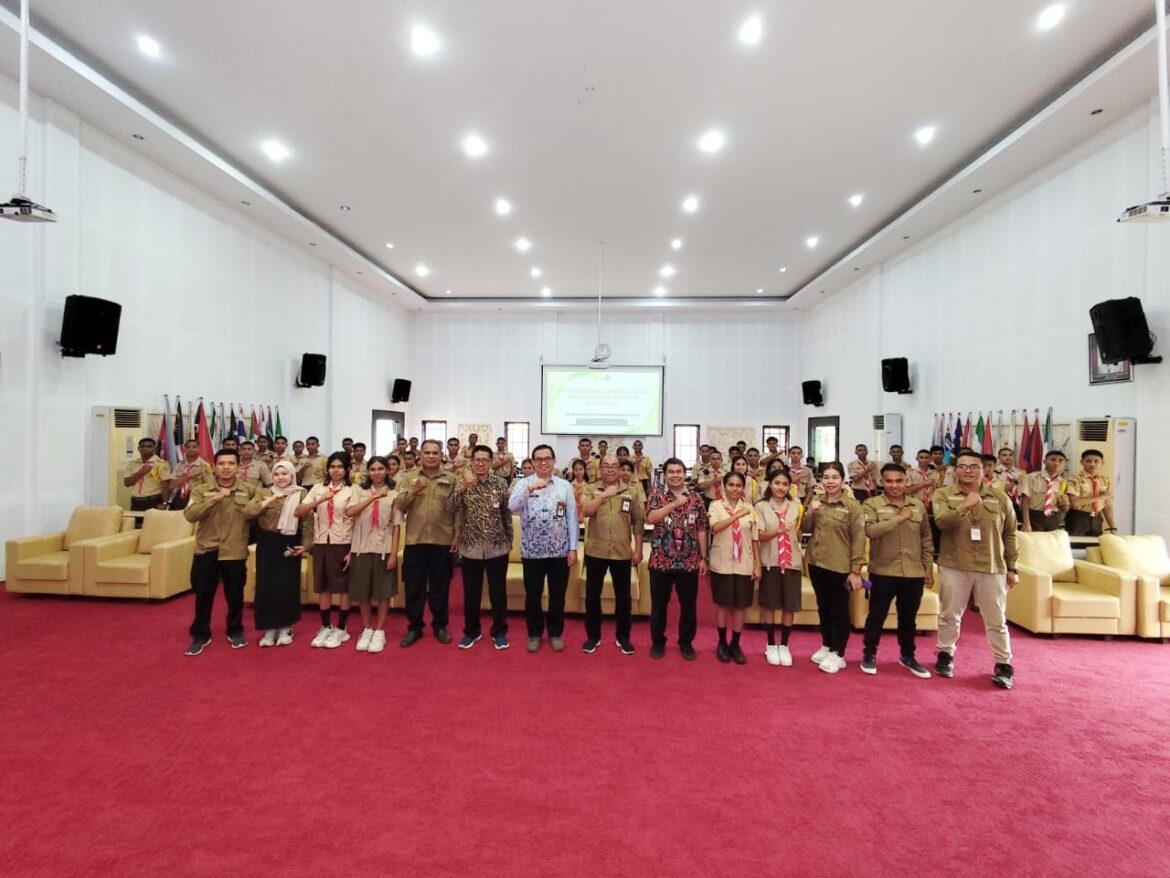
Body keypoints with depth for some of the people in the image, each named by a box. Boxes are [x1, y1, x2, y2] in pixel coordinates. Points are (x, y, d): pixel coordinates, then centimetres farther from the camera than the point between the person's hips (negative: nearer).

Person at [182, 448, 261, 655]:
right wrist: (215, 499, -20)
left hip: (235, 551, -1)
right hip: (206, 550, 1)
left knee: (235, 594, 11)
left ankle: (235, 631, 30)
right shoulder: (201, 490, 2)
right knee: (203, 595, 9)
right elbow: (190, 514, -12)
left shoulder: (249, 490, 0)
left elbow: (252, 512, -10)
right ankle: (200, 635, 26)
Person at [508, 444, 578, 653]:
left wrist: (573, 548, -2)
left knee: (557, 595, 11)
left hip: (559, 550, 1)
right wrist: (529, 489, -35)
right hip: (532, 550, -1)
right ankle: (534, 633, 29)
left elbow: (572, 518, 2)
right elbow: (512, 506, -20)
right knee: (533, 595, 10)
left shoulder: (565, 486, 2)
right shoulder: (523, 483, -1)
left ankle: (555, 633, 29)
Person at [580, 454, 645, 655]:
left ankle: (623, 637, 27)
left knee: (623, 596, 10)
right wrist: (604, 495, -25)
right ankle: (593, 635, 26)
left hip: (622, 553, 0)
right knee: (592, 595, 10)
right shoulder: (591, 489, 0)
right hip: (595, 551, 0)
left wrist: (638, 550, 1)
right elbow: (586, 511, -17)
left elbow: (638, 522, 4)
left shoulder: (631, 492, 2)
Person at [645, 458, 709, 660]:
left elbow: (702, 529, 6)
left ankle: (686, 642, 29)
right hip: (661, 560, -1)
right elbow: (650, 518, -18)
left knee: (688, 605, 11)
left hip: (689, 562, 2)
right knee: (659, 604, 10)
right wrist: (675, 503, -23)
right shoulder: (656, 494, -1)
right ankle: (657, 641, 27)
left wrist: (703, 558, 3)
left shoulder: (696, 498, 5)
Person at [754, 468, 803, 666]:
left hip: (792, 561, 2)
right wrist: (778, 531, -24)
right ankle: (770, 645, 21)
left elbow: (800, 535, 12)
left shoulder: (796, 506, 5)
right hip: (770, 561, -2)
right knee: (769, 605, 6)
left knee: (790, 606, 6)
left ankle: (784, 645, 21)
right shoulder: (761, 506, -4)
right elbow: (759, 536, -10)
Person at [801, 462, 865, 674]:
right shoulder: (816, 501, 4)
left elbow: (858, 539, -11)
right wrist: (810, 513, -10)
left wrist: (856, 570, -14)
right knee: (823, 608, 17)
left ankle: (838, 654, 18)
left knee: (839, 610, 6)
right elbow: (805, 529, 9)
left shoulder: (852, 505, -11)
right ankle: (826, 646, 32)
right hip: (816, 563, 5)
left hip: (839, 566, -5)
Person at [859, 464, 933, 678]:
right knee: (876, 616, 7)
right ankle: (869, 655, 23)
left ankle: (907, 656, 36)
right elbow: (871, 530, -23)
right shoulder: (871, 504, -6)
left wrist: (928, 568, 10)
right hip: (883, 572, -3)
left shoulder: (918, 505, 7)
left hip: (913, 573, 4)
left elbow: (926, 540, 12)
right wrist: (899, 518, -20)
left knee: (908, 618, 17)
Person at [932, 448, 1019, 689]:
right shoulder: (943, 495, -2)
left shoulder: (1000, 497, 4)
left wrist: (1011, 568, 9)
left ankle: (1003, 664, 23)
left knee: (996, 620, 9)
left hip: (991, 568, 1)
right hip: (954, 566, -1)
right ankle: (946, 655, 27)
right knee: (950, 616, 11)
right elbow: (942, 522, -19)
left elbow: (1010, 535, 9)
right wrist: (964, 507, -33)